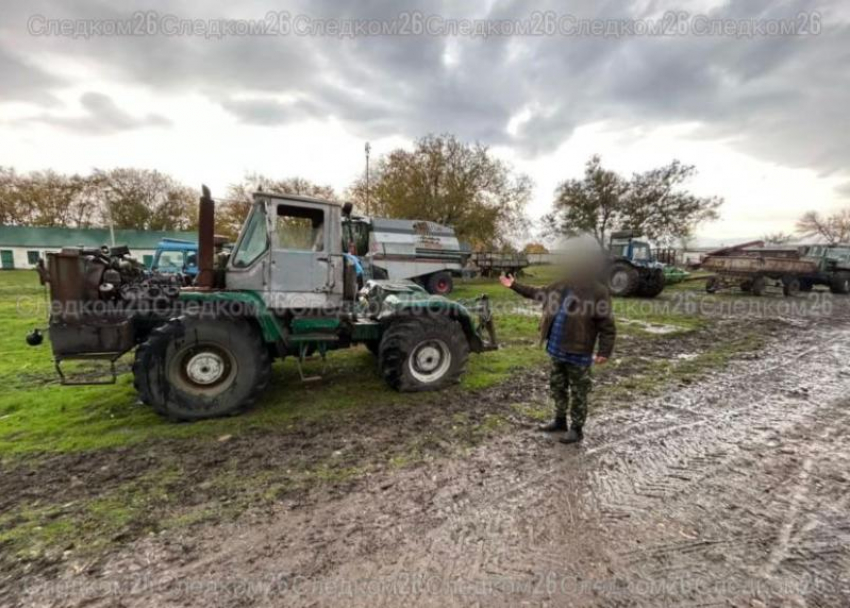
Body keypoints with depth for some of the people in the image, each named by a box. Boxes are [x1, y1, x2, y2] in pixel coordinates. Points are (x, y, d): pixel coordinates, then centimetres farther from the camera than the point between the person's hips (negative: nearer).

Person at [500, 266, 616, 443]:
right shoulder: (563, 286, 4)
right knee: (557, 386, 20)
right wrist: (515, 286, 19)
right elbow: (538, 293, 19)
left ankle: (577, 429, 23)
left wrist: (604, 352, -17)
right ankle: (560, 420, 38)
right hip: (557, 349, 8)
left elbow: (607, 326, -13)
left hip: (578, 353, -7)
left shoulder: (598, 292, -16)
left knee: (578, 392, 8)